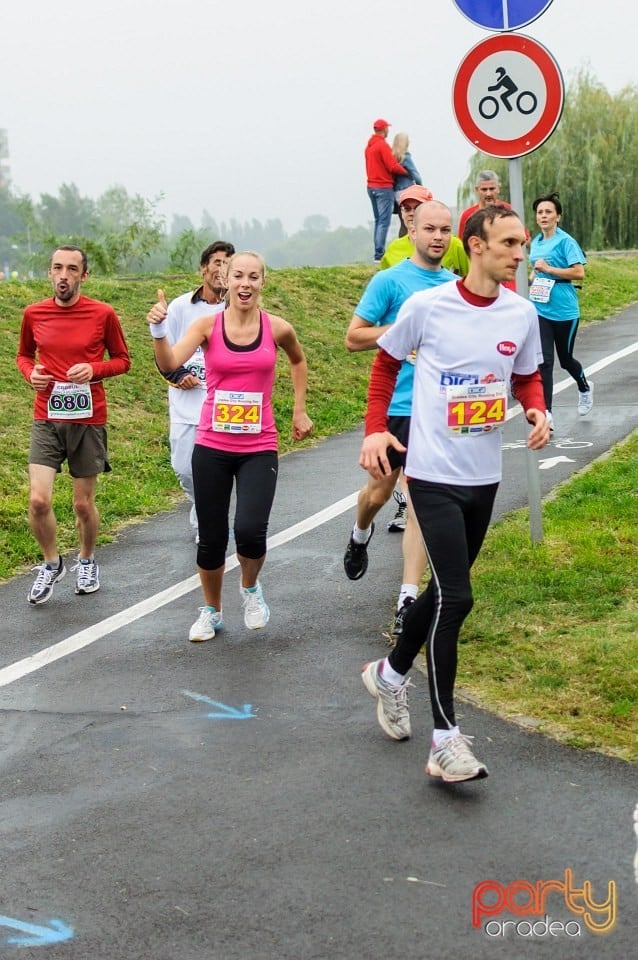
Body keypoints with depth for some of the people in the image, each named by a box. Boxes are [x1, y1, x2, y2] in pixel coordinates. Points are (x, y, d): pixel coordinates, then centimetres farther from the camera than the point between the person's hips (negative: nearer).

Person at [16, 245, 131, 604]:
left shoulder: (103, 314, -5)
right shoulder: (34, 314, 1)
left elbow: (122, 359, 5)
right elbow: (24, 354, 17)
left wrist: (94, 369, -14)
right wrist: (30, 373, -5)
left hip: (88, 421, -1)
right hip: (46, 420, 1)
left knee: (84, 504, 7)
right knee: (39, 500, -11)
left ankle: (87, 561, 36)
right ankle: (52, 564, 15)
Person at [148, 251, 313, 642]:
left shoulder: (277, 328, -2)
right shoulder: (209, 325, -5)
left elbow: (298, 361, 21)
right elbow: (170, 364, -20)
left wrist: (300, 410, 19)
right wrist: (159, 330, -37)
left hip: (259, 449, 0)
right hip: (212, 447, 1)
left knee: (250, 530, -19)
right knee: (211, 538, 8)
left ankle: (251, 587, 15)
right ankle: (212, 612, 33)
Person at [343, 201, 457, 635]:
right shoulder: (390, 281, -5)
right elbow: (354, 337, -7)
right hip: (393, 406, -2)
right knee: (380, 491, 15)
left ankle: (409, 600, -1)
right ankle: (361, 535, 50)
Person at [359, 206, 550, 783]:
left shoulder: (522, 314, 1)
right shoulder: (426, 306, -11)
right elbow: (386, 361, 5)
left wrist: (538, 411, -7)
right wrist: (375, 428, -4)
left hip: (484, 476, 6)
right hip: (434, 474, -6)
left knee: (448, 588, 17)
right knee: (456, 597, -14)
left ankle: (392, 673, 42)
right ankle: (445, 739, -7)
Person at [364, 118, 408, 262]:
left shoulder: (369, 145, 12)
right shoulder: (383, 145, -14)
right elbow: (393, 166, -18)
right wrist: (406, 172, -2)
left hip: (371, 186, 9)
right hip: (384, 187, -9)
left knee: (378, 220, 15)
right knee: (384, 222, -9)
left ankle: (378, 252, 15)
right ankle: (379, 255, -14)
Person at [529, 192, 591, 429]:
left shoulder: (566, 241, -10)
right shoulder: (536, 242, 9)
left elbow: (579, 272, -18)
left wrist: (548, 269, -19)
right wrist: (532, 278, 5)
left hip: (564, 310, -4)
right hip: (541, 309, 4)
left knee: (565, 359, 12)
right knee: (544, 361, -5)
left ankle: (585, 389, 43)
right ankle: (546, 413, -4)